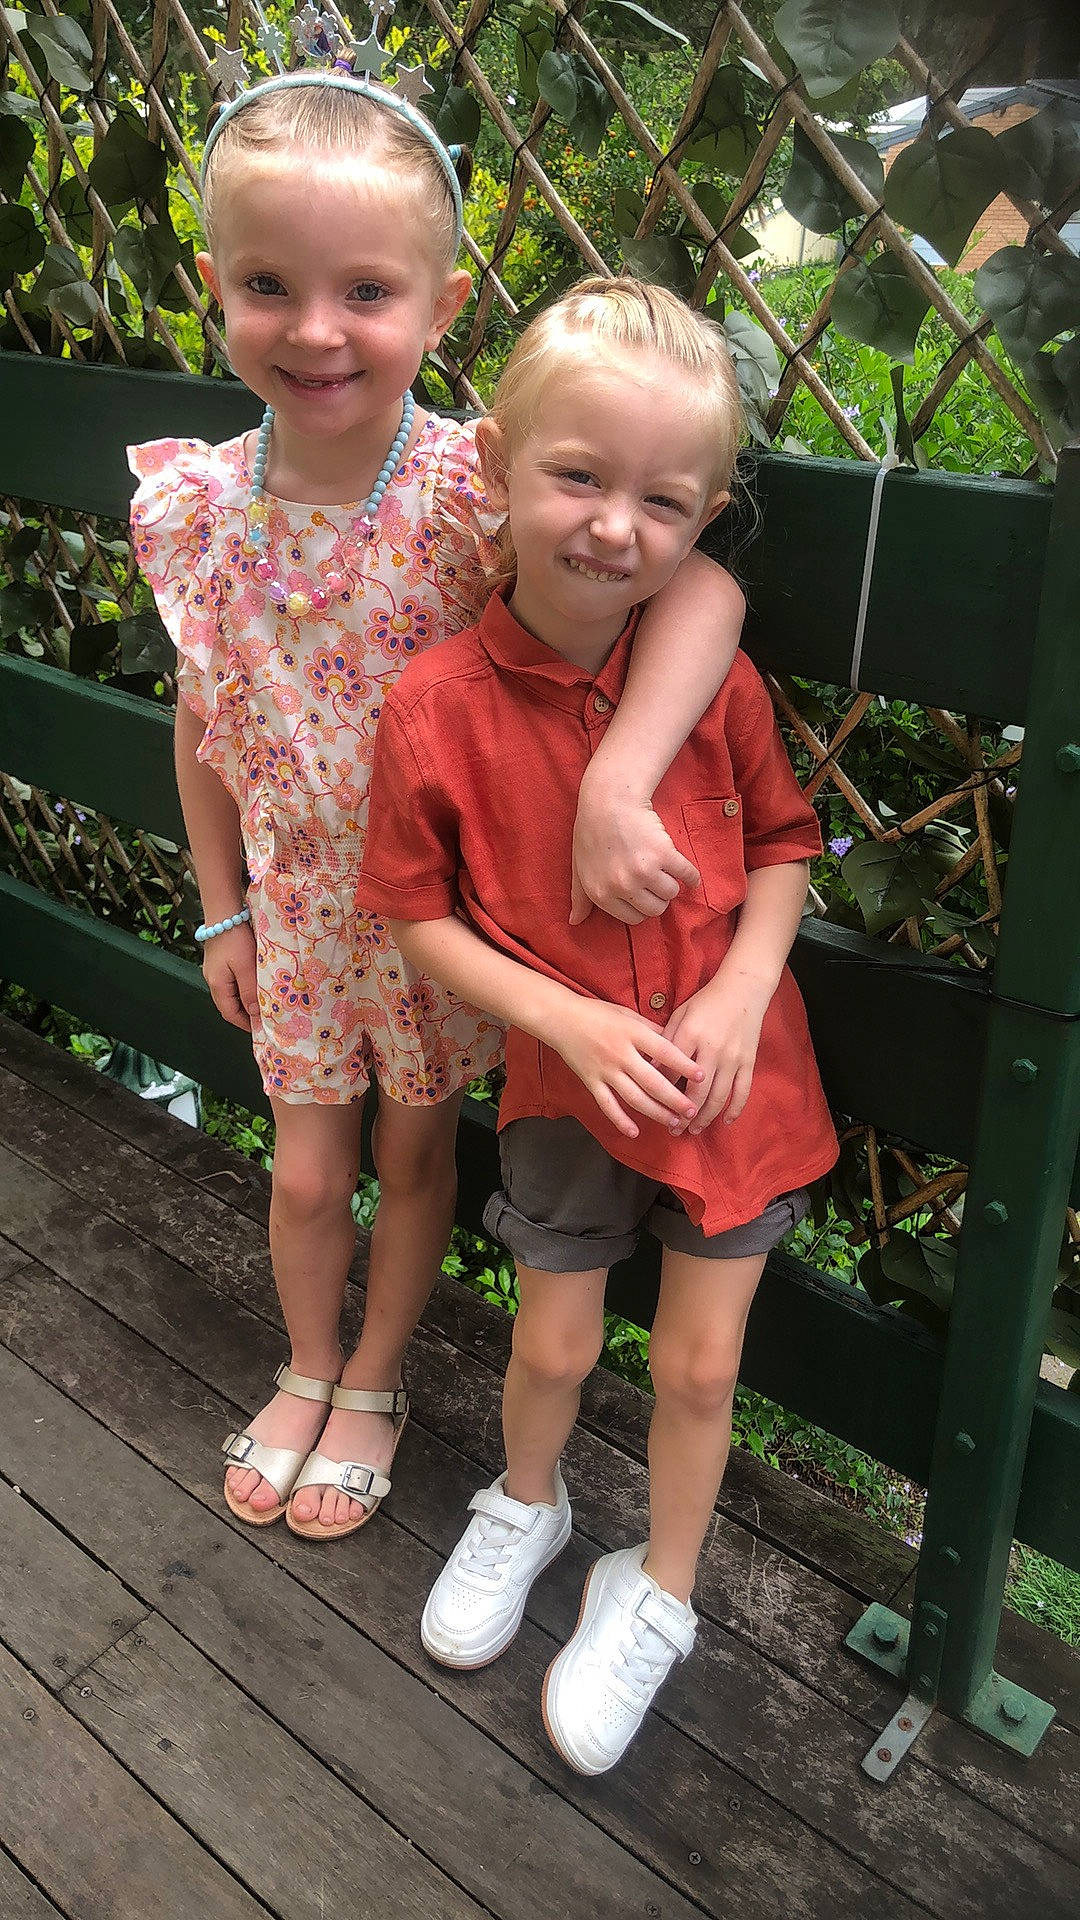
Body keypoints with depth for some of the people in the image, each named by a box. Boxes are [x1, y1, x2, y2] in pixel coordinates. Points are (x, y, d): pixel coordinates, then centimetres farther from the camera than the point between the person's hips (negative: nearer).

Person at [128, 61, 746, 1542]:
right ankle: (307, 1370, 48)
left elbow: (702, 582, -34)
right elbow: (204, 724, 1)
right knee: (308, 1173, 17)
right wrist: (223, 913, 5)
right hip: (297, 907, 3)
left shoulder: (475, 486, -24)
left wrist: (614, 788, -47)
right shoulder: (194, 507, -12)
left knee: (415, 1155, 18)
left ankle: (375, 1383, 45)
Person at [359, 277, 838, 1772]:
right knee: (555, 1341, 18)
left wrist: (742, 989, -15)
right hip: (564, 1080, 0)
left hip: (734, 1074, 1)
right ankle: (525, 1507, 52)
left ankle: (660, 1593, 40)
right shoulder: (437, 704, -16)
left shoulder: (715, 674, -12)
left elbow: (785, 842, 1)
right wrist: (573, 1020, -18)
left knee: (701, 1363, 13)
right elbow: (421, 915, -8)